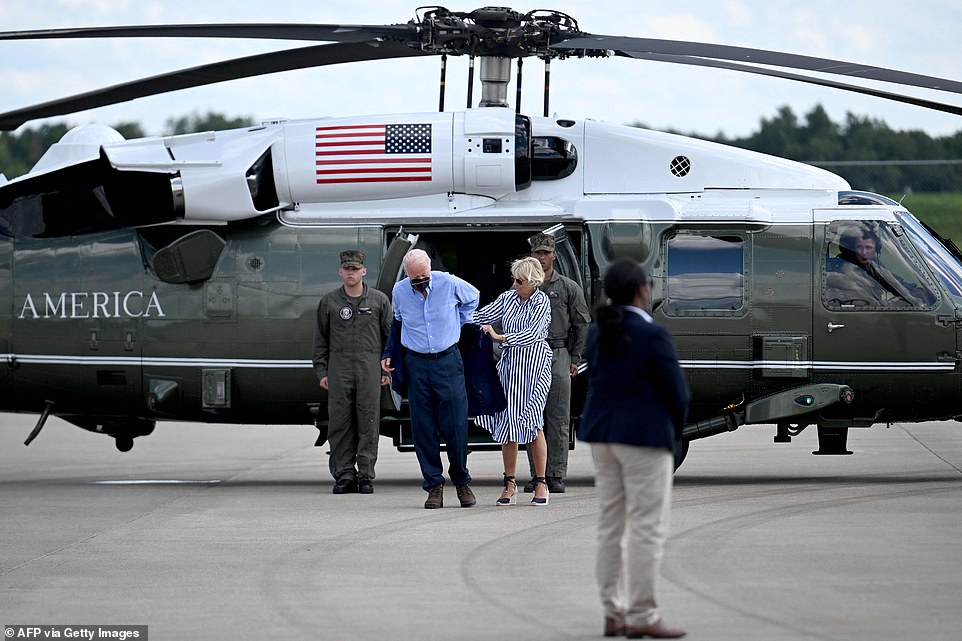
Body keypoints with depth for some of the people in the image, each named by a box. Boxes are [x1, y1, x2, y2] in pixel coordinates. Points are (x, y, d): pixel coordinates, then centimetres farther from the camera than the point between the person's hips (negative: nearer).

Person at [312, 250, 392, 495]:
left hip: (369, 367, 0)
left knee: (368, 423, -2)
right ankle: (344, 474, 2)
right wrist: (321, 371, 4)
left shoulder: (379, 300, 9)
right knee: (339, 423, -2)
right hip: (339, 368, 1)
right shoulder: (328, 302, 10)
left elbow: (390, 336, 11)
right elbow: (321, 339, 11)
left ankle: (366, 475, 2)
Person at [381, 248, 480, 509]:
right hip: (416, 364, 2)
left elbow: (473, 297, 15)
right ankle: (434, 485, 7)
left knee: (456, 426, -3)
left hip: (448, 361, -2)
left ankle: (461, 482, 14)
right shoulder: (400, 290, 0)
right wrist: (388, 354, 16)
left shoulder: (449, 283, -7)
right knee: (423, 428, 0)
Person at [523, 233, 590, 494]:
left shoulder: (568, 287, 7)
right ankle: (536, 475, 3)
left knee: (558, 418, -4)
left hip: (558, 355, -2)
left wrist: (575, 359, 1)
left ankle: (556, 475, -4)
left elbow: (582, 324, 8)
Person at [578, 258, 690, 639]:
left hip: (602, 433, 7)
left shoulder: (597, 332, 6)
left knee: (611, 524, 11)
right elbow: (677, 392, -10)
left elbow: (596, 380, 11)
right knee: (647, 528, -4)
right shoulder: (653, 335, -15)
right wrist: (675, 431, 7)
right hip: (645, 435, -7)